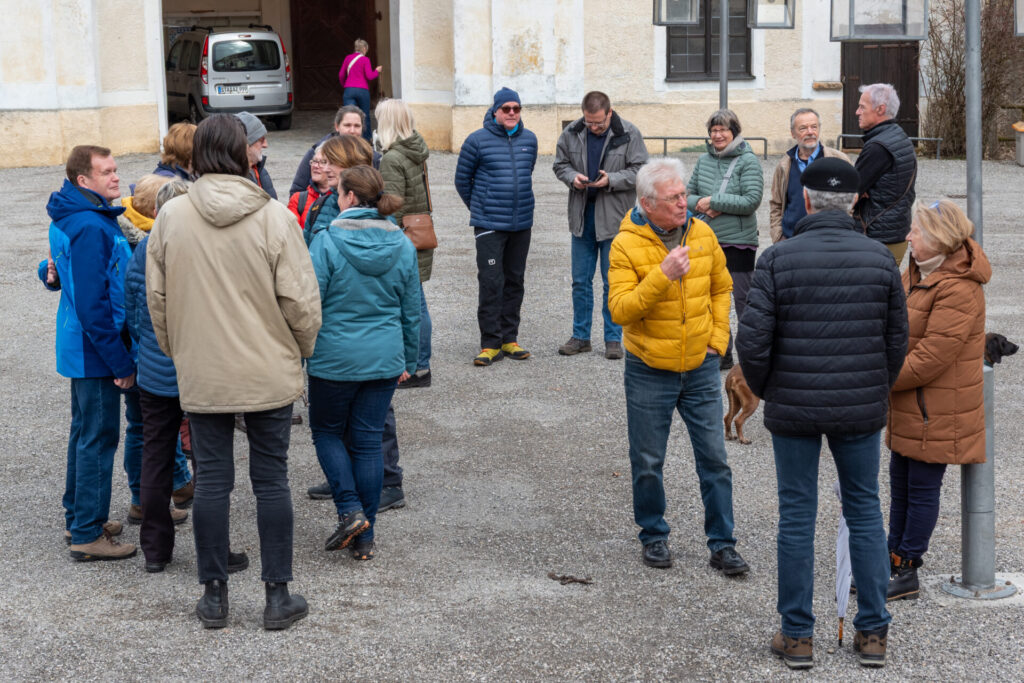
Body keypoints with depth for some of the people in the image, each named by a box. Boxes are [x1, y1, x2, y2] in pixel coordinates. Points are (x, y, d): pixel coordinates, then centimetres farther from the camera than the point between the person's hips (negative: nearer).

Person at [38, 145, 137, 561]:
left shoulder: (69, 219, 9)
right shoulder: (90, 227, -23)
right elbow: (92, 305, -25)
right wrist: (121, 362, -21)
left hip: (79, 348, 10)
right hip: (95, 352, -10)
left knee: (85, 431, 20)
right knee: (98, 437, -2)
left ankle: (78, 517, 32)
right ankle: (88, 535, 5)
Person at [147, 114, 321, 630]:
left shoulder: (171, 216, -4)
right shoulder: (273, 217, -12)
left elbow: (156, 298, 4)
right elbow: (300, 298, -10)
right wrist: (305, 347, 9)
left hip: (201, 374, 2)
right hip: (270, 373, -2)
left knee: (211, 480, 10)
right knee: (271, 480, 7)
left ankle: (214, 595, 17)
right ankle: (278, 596, 13)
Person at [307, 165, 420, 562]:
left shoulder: (327, 242, -13)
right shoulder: (402, 246, 1)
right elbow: (411, 310, 9)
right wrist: (408, 361, 20)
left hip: (335, 358, -4)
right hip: (384, 360, 4)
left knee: (327, 431, 17)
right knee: (368, 442, 10)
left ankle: (350, 510, 0)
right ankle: (365, 538, 14)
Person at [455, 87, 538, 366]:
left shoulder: (529, 139, 7)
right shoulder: (478, 140, -6)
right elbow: (462, 179, 4)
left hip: (522, 224, 5)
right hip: (489, 226, -5)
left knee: (514, 281, 10)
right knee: (491, 282, -9)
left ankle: (509, 338, 19)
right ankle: (490, 343, -4)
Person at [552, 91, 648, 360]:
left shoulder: (629, 134, -7)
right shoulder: (571, 133, 2)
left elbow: (640, 171, -6)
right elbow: (560, 164, 12)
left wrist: (612, 180, -21)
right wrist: (572, 177, -10)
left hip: (614, 217, -3)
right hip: (582, 215, 4)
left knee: (613, 282, 2)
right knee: (580, 280, 9)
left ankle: (613, 338, 12)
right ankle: (581, 336, 20)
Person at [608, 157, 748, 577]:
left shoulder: (702, 235, 0)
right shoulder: (627, 245, -12)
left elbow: (721, 287, 15)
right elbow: (620, 310, -19)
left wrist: (717, 337, 5)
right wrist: (662, 275, -29)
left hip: (701, 369, 3)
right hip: (649, 372, -3)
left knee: (714, 459, 4)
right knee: (648, 464, 8)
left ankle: (722, 544, 13)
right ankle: (653, 536, 27)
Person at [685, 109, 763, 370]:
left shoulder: (747, 160, -8)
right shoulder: (704, 160, 9)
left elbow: (752, 200, -15)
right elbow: (688, 195, 11)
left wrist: (713, 200, -15)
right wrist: (703, 206, -11)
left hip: (739, 241, -6)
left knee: (743, 299, -3)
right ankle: (721, 354, 24)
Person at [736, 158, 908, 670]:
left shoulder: (778, 259, -10)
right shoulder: (880, 258, -2)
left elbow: (753, 340, -13)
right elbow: (897, 339, 3)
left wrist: (764, 389, 6)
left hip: (793, 410, -2)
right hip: (862, 411, 2)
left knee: (796, 517, 8)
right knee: (865, 511, 14)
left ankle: (797, 636, 14)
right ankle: (872, 633, 18)